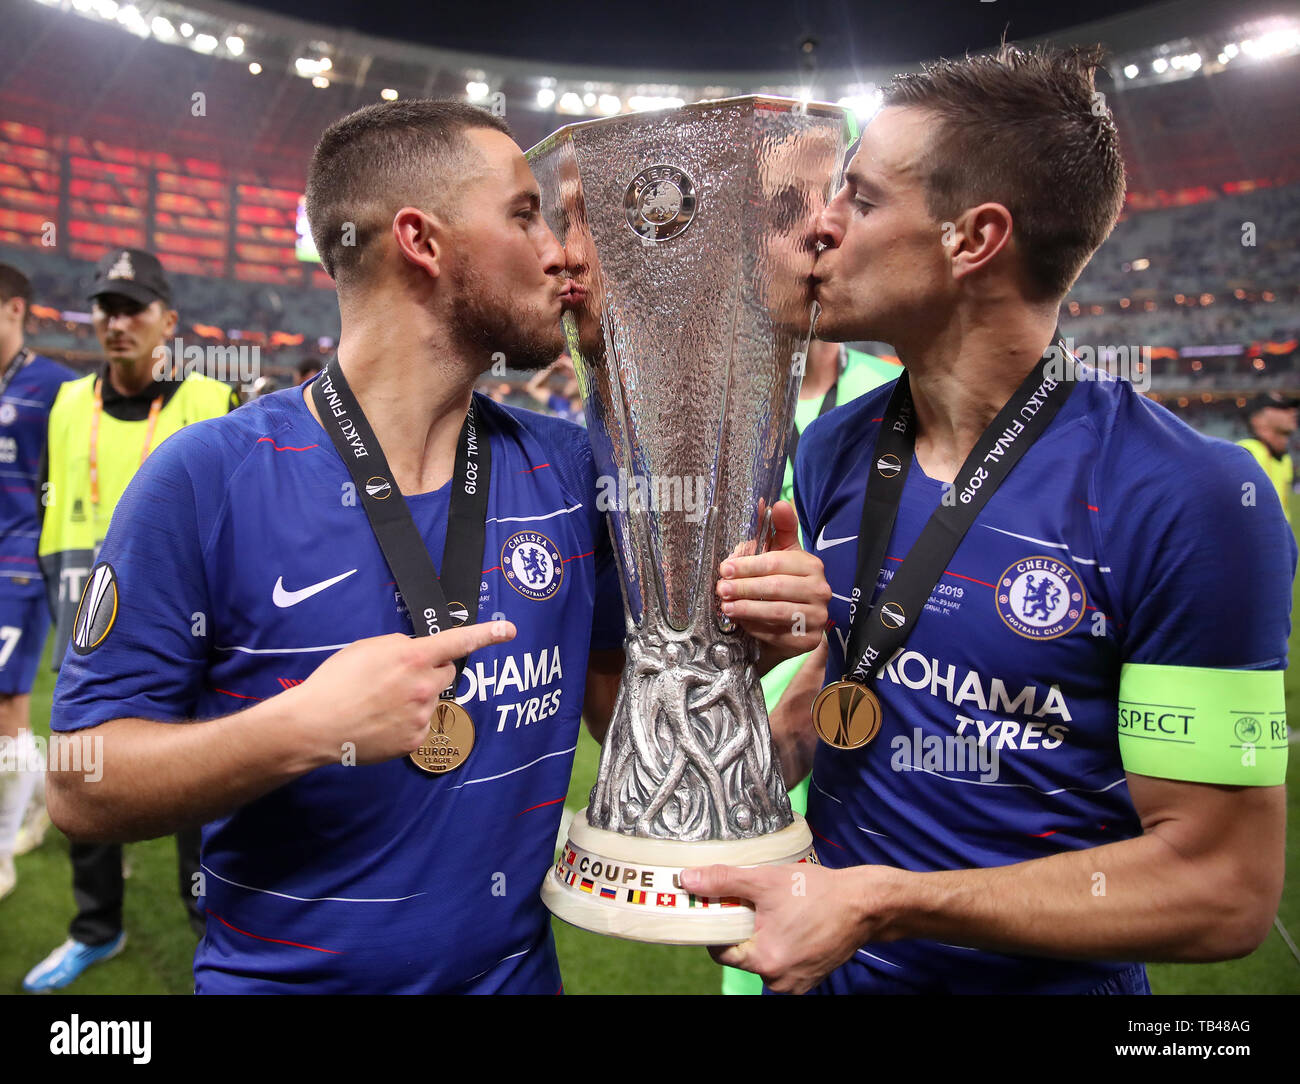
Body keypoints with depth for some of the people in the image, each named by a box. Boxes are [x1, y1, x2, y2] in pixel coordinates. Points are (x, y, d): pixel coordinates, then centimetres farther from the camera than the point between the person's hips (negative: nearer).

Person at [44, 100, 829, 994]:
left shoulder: (567, 468, -6)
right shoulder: (207, 478, -17)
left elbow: (617, 704, 0)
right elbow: (82, 788, -14)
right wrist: (300, 729, -29)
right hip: (281, 971, -3)